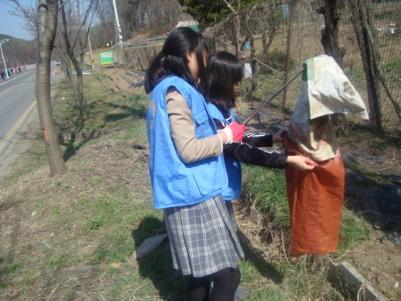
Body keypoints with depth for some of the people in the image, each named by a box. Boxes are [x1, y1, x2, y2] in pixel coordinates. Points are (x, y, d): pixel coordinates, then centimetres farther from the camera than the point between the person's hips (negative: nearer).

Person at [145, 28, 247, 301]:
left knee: (201, 270, 19)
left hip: (184, 192, 10)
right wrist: (225, 136, -7)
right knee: (227, 274, -2)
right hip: (195, 194, -10)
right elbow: (188, 151, -20)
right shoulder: (177, 90, -14)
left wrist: (217, 133, 18)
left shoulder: (163, 88, 16)